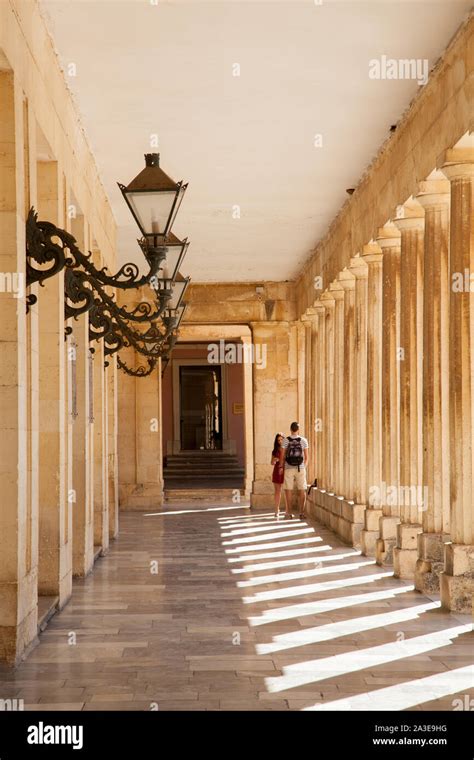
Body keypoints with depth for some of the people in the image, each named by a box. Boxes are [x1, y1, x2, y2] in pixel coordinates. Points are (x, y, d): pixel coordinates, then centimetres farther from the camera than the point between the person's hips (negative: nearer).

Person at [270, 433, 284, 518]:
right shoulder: (275, 451, 9)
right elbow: (272, 463, 12)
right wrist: (274, 460, -10)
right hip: (277, 471, 2)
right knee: (277, 491, 4)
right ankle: (276, 510, 10)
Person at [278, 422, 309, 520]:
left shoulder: (286, 440, -4)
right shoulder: (303, 440, -1)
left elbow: (282, 455, -3)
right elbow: (306, 457, 4)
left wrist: (281, 467, 10)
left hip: (288, 468, -1)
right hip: (300, 468, 1)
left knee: (288, 490, 3)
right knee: (302, 490, 6)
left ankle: (289, 513, 1)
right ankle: (302, 512, 4)